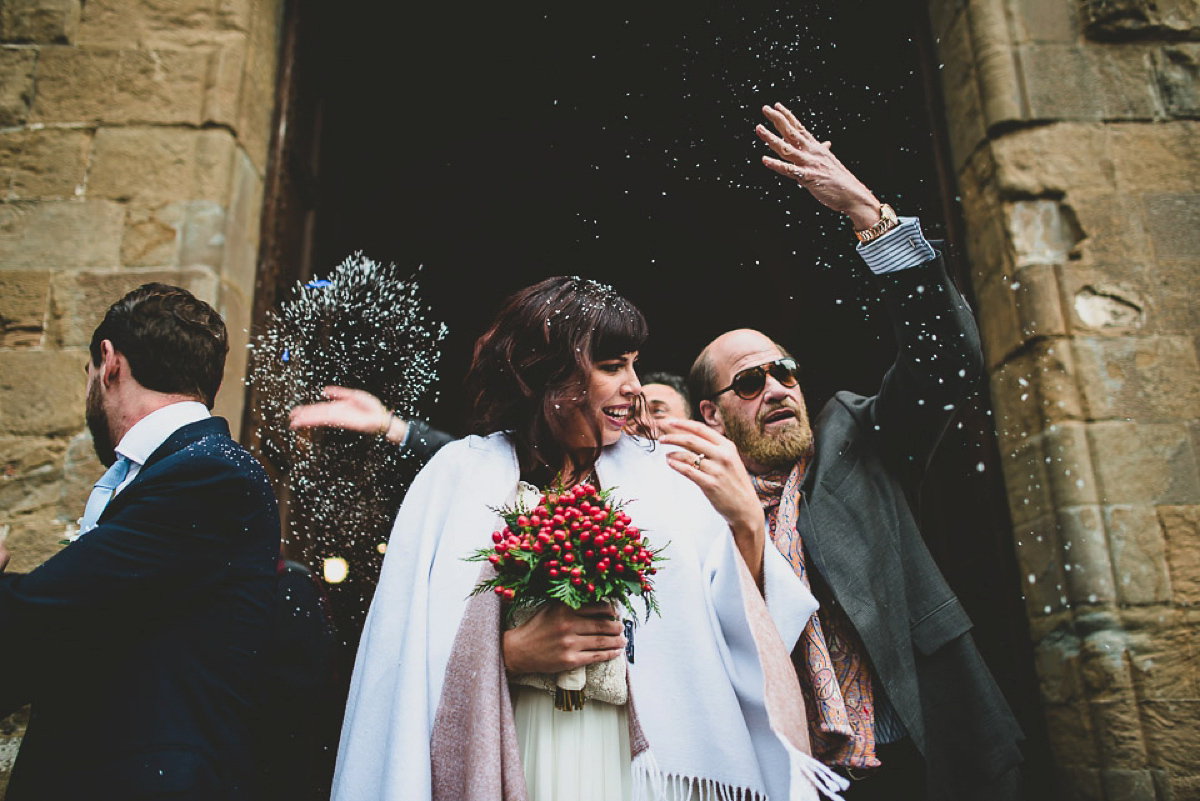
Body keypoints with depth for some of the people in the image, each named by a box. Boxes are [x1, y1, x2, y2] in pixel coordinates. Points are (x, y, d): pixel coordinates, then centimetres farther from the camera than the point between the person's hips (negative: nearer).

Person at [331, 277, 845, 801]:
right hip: (511, 754, -1)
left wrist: (747, 525, -21)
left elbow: (735, 630, -6)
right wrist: (508, 652, -18)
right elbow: (406, 652, -4)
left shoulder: (663, 478, -1)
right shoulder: (459, 474, -4)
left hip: (640, 754, 2)